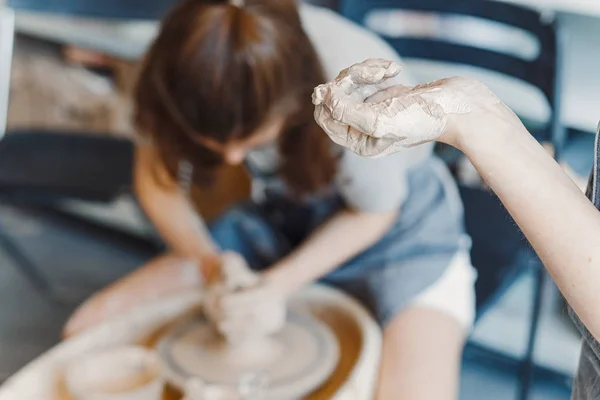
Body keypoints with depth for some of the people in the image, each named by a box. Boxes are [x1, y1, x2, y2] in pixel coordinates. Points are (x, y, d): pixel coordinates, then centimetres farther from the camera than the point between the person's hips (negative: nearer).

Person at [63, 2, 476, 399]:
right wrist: (209, 261, -21)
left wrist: (278, 285, -23)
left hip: (399, 225, -3)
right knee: (90, 329, -8)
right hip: (279, 218, 4)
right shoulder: (186, 68, -23)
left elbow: (372, 215, -13)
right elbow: (158, 177, -5)